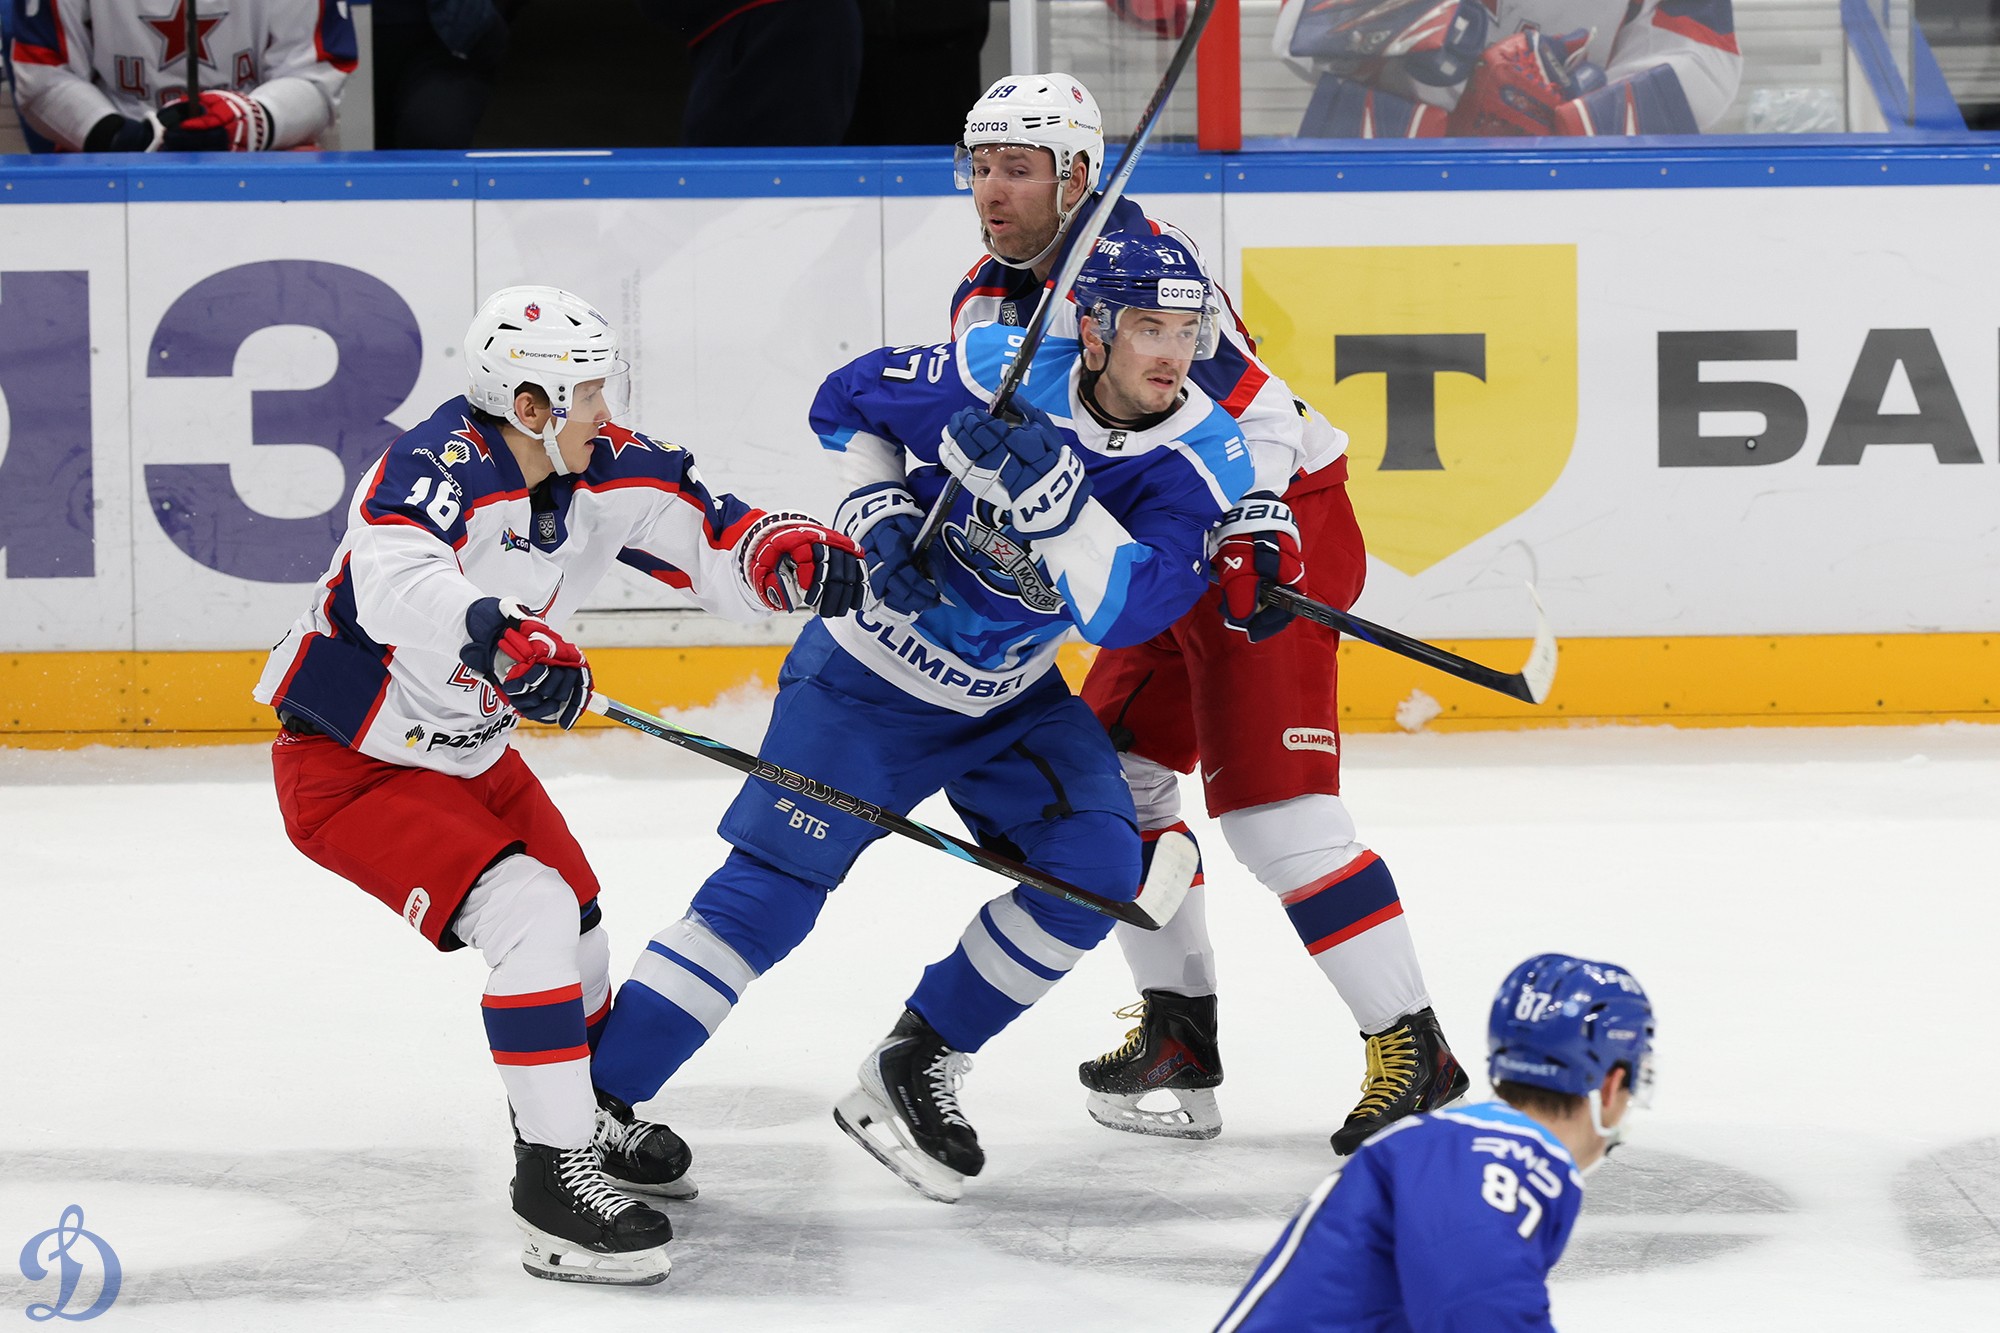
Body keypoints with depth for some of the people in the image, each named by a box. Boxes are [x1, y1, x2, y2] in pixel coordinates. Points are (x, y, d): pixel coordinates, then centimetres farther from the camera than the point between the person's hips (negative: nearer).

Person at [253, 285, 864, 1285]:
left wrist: (786, 550, -26)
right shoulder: (440, 466, -30)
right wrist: (500, 639, -65)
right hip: (348, 763, -9)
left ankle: (583, 1112, 48)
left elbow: (712, 543, -3)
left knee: (579, 930, 20)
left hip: (467, 752, 9)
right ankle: (554, 1174, -20)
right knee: (529, 916, -24)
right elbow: (394, 583, -49)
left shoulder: (604, 470, -7)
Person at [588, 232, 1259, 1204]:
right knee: (766, 896, -12)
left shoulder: (1204, 458, -16)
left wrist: (1046, 490, -42)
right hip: (871, 676, -4)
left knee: (1098, 865, -14)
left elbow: (1125, 611, -30)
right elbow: (846, 402, -2)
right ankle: (588, 1102, -7)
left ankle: (915, 1068, 3)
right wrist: (879, 512, -15)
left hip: (1011, 701, 4)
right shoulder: (992, 374, -21)